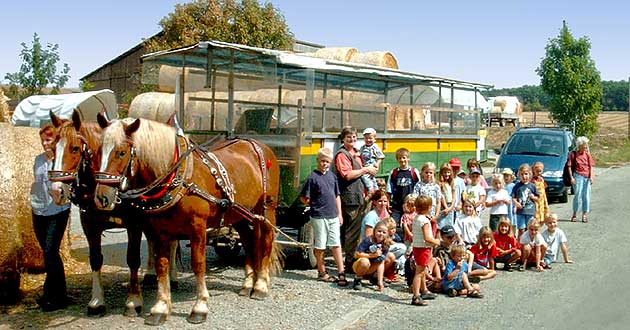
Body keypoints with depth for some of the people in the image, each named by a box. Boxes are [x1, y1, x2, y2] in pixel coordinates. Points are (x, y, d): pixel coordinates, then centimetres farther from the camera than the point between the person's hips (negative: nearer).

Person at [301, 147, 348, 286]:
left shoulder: (332, 176, 9)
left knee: (336, 245, 6)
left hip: (333, 216, 5)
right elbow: (304, 198, -5)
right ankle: (322, 273, 17)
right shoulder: (313, 177, -7)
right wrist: (315, 205, -2)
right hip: (319, 217, -5)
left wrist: (339, 214, 13)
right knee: (320, 246, 6)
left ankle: (341, 273, 9)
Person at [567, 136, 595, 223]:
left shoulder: (587, 155, 8)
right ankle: (575, 214, 10)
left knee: (586, 196, 5)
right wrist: (571, 177, -7)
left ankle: (585, 214, 14)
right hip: (578, 176, -3)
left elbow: (591, 167, 7)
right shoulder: (573, 154, 0)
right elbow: (569, 167, 1)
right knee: (578, 195, -4)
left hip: (587, 177, 3)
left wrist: (591, 177, -4)